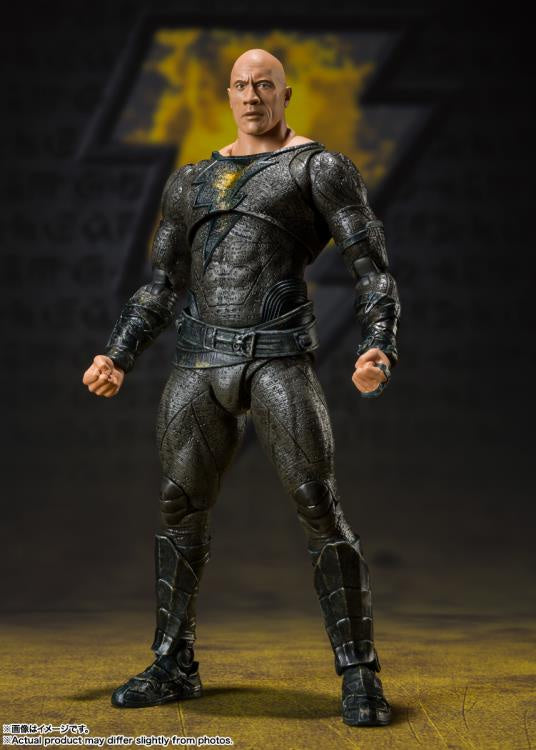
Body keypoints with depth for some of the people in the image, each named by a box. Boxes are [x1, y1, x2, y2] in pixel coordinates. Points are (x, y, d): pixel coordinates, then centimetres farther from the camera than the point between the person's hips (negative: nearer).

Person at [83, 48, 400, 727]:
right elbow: (162, 284, 24)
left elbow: (372, 268, -2)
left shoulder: (318, 168, 5)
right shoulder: (191, 182, 20)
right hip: (200, 363, 5)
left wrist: (379, 346, -18)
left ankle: (360, 675, -4)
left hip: (278, 357, -5)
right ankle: (173, 666, 19)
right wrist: (119, 356, 13)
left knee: (317, 505, -11)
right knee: (180, 509, 6)